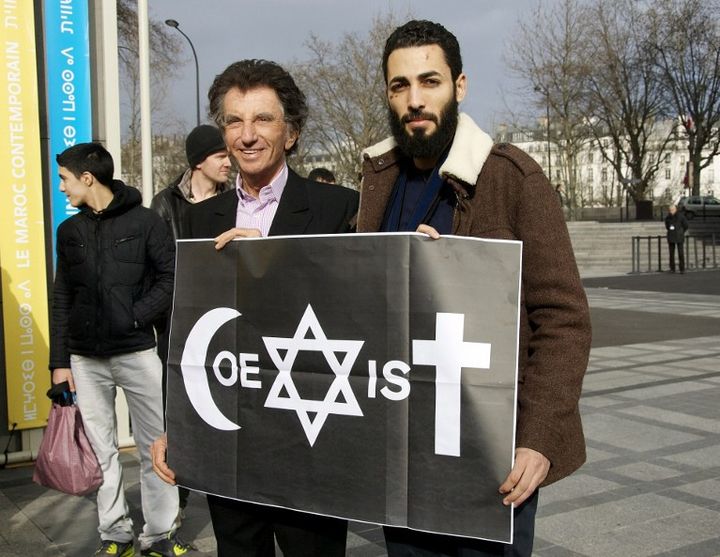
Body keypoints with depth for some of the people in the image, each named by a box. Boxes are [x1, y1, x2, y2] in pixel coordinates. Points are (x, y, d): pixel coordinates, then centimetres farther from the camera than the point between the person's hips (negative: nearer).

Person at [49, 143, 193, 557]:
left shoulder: (145, 221, -1)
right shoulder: (70, 231, 11)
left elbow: (171, 277, -4)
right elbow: (62, 300, 12)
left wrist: (135, 316, -14)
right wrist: (60, 361, 8)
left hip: (137, 352, -3)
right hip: (86, 358, 4)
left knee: (155, 446, 1)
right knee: (102, 451, 8)